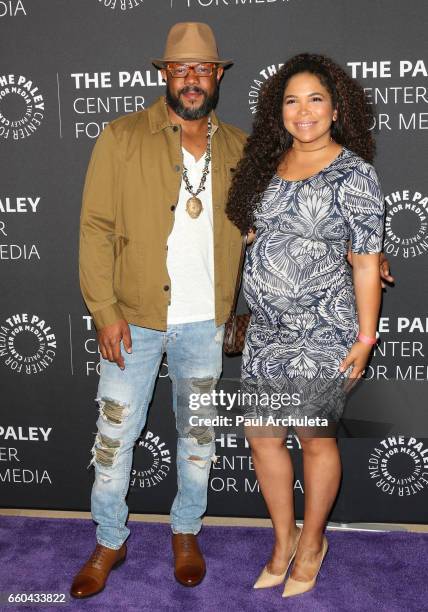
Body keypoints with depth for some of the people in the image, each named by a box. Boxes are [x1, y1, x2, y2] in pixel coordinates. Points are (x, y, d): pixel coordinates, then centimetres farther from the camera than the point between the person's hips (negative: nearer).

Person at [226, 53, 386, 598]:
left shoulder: (353, 173, -9)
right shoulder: (268, 163, 8)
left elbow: (366, 261, -10)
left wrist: (365, 337, -11)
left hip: (322, 334, -6)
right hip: (266, 329, 6)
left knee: (316, 440, 9)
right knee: (262, 437, 11)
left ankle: (312, 542, 33)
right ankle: (284, 538, 34)